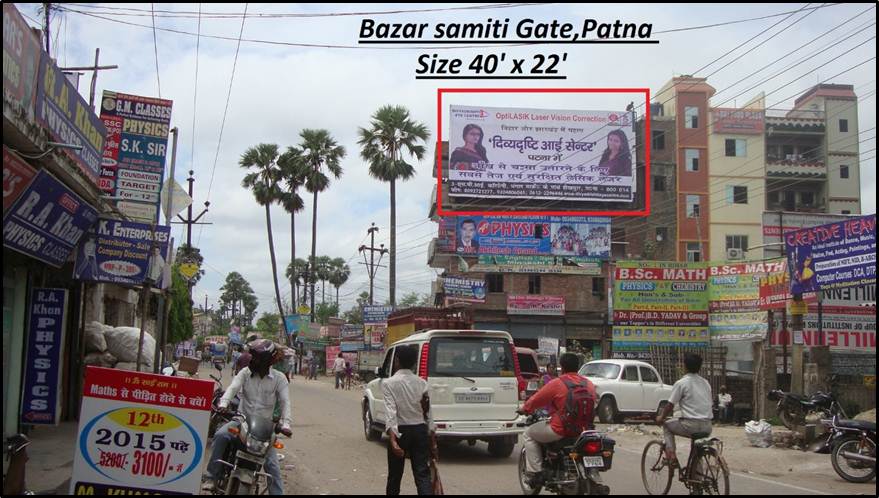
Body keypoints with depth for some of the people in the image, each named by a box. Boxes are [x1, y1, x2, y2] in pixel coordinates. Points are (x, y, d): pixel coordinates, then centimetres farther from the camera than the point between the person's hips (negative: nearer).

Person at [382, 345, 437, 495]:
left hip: (400, 431, -2)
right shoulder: (422, 383, 4)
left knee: (395, 474, 14)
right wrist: (433, 442, 8)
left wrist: (393, 440, -26)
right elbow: (428, 413, 3)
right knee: (422, 474, -1)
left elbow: (391, 413, -19)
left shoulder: (389, 383, -8)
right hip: (420, 430, 3)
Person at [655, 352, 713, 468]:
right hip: (707, 427, 5)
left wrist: (661, 418, 15)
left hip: (691, 425, -5)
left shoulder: (681, 383, -6)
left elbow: (670, 405, -3)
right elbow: (709, 403, 18)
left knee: (667, 426, 22)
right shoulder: (706, 383, 12)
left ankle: (671, 455, 7)